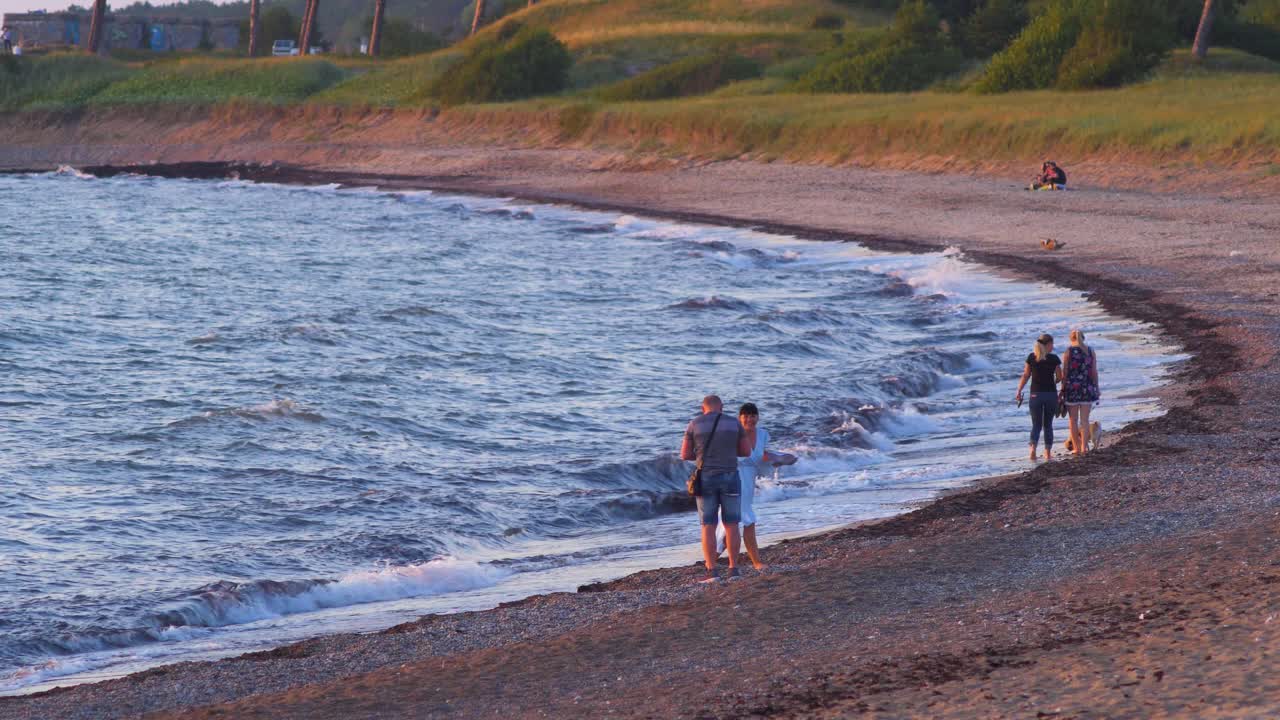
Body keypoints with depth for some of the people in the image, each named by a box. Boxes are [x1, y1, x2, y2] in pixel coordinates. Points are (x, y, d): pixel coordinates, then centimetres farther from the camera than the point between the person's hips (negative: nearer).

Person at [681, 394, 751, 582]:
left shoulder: (694, 424, 0)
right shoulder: (734, 423, 2)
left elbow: (685, 455, 3)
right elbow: (746, 451, 9)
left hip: (706, 479, -1)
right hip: (730, 478, 1)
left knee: (708, 527, 3)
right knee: (731, 524, 10)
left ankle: (711, 572, -3)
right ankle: (733, 569, 9)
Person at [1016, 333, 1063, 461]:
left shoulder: (1031, 357, -2)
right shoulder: (1054, 359, -5)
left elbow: (1025, 376, -2)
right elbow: (1059, 377, 1)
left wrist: (1019, 391, 5)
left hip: (1036, 394, 1)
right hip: (1051, 394, 0)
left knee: (1036, 425, 5)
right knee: (1048, 425, 11)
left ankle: (1033, 448, -17)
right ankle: (1048, 452, 10)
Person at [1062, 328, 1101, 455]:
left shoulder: (1069, 351, -5)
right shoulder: (1090, 351, 2)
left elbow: (1065, 372, -6)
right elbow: (1094, 372, 3)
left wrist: (1062, 389, 1)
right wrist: (1096, 389, 12)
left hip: (1072, 387, -2)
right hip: (1087, 388, 2)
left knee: (1072, 419, 9)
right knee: (1084, 419, 5)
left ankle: (1076, 448, 11)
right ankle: (1084, 447, 0)